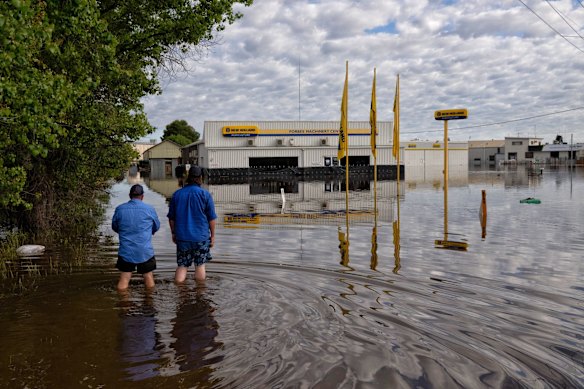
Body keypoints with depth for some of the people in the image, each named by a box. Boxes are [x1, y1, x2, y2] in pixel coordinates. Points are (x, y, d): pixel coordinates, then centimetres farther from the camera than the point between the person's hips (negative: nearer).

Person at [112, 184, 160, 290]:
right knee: (148, 276, 14)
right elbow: (157, 226, 9)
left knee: (124, 278, 7)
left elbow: (115, 227, 13)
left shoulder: (119, 209, -2)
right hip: (145, 251, -1)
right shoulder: (149, 209, -6)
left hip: (125, 252, 1)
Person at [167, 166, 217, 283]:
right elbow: (211, 218, -4)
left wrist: (173, 233, 19)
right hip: (201, 236, -2)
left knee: (182, 265, 10)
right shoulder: (205, 195, -5)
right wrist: (213, 236, 5)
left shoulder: (177, 194, 3)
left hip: (182, 237, 2)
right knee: (200, 265, 13)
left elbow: (171, 218, 7)